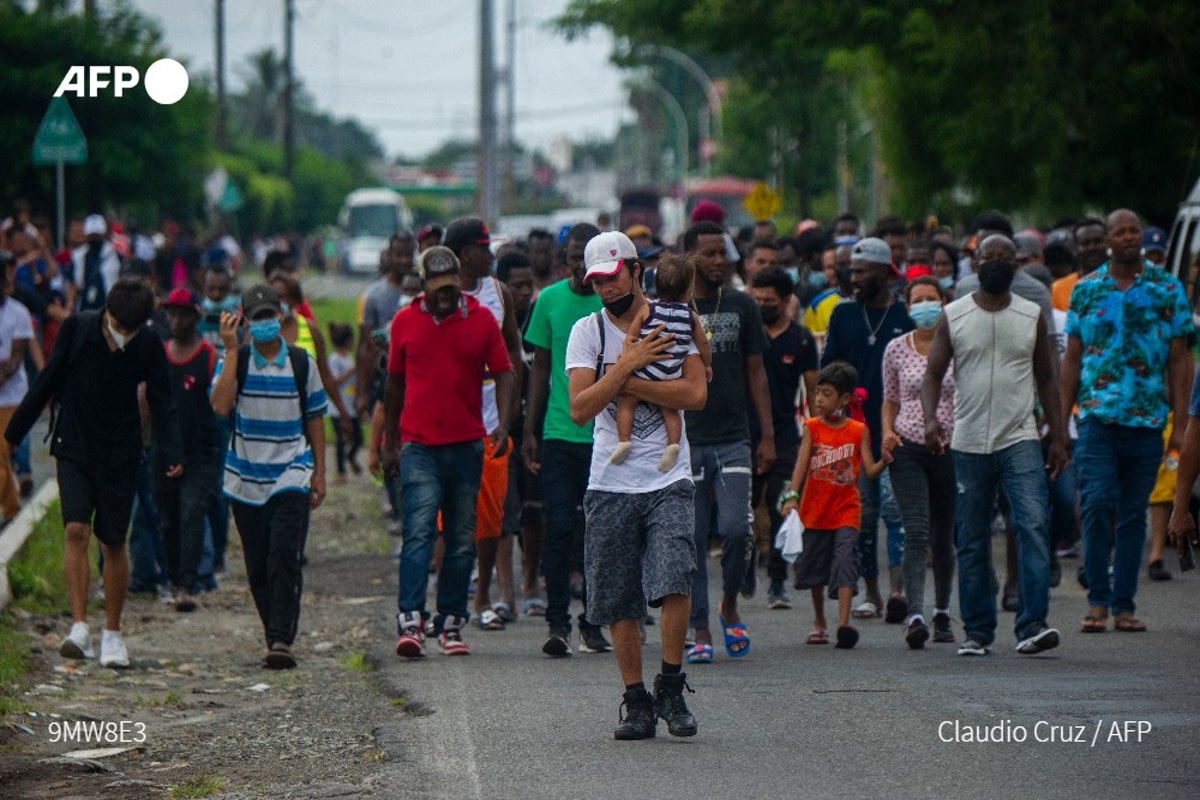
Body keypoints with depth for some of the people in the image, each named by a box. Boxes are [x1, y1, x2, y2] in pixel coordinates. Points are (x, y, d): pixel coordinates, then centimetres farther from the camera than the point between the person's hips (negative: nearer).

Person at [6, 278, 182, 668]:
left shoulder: (149, 346, -6)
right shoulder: (77, 328, -8)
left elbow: (161, 402, -4)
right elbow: (47, 382, 2)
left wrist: (172, 454, -19)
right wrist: (13, 433, 6)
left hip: (120, 455, 0)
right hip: (74, 448, 0)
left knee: (113, 543, 4)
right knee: (76, 530, -16)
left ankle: (112, 633, 17)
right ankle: (79, 627, -18)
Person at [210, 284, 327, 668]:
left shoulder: (302, 363, 5)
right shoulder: (235, 361, 2)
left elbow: (315, 419, 12)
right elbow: (220, 405, -16)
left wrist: (319, 473, 9)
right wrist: (232, 351, -16)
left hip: (291, 475, -1)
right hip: (246, 478, 1)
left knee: (285, 558, -15)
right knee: (257, 567, 6)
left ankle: (282, 640, -19)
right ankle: (276, 636, 18)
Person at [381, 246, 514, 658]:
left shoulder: (481, 319, 4)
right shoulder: (405, 322, 5)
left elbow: (504, 375, 5)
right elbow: (395, 384, 14)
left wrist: (503, 423, -11)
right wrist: (389, 443, 15)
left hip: (467, 444, 1)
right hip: (419, 445, -1)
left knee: (462, 539, 6)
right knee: (419, 531, -15)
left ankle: (451, 623, 13)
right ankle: (411, 621, -21)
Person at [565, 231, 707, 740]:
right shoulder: (587, 331, 5)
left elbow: (695, 393, -9)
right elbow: (579, 408, -6)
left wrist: (625, 383, -11)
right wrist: (628, 364, -14)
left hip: (668, 482, -2)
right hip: (610, 484, 2)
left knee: (674, 581, -18)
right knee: (619, 602, 3)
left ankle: (671, 688, -3)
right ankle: (636, 701, 14)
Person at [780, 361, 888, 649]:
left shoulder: (859, 431, 0)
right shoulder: (812, 428, 2)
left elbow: (870, 471, -3)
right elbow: (802, 463, -9)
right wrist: (792, 495, -22)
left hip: (846, 509, -2)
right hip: (815, 509, 2)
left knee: (845, 561, -17)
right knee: (814, 566, 12)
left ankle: (844, 623, -26)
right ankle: (819, 622, 29)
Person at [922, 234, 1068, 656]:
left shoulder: (1032, 317, 8)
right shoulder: (953, 316, 5)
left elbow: (1046, 379, 13)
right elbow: (933, 373, 3)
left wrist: (1058, 436, 7)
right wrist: (930, 418, -15)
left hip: (1020, 440, -1)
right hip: (969, 443, 1)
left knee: (1033, 526, -16)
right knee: (972, 539, 5)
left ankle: (1032, 625, -20)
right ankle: (977, 630, 13)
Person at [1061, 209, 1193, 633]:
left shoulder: (1167, 288, 5)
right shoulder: (1086, 289, 8)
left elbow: (1179, 360, 5)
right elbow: (1072, 359, 12)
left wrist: (1180, 422, -1)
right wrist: (1061, 420, 7)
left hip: (1148, 420, 0)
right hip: (1098, 415, 0)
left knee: (1134, 514, 4)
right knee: (1097, 502, -14)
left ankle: (1123, 604, 10)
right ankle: (1098, 599, -4)